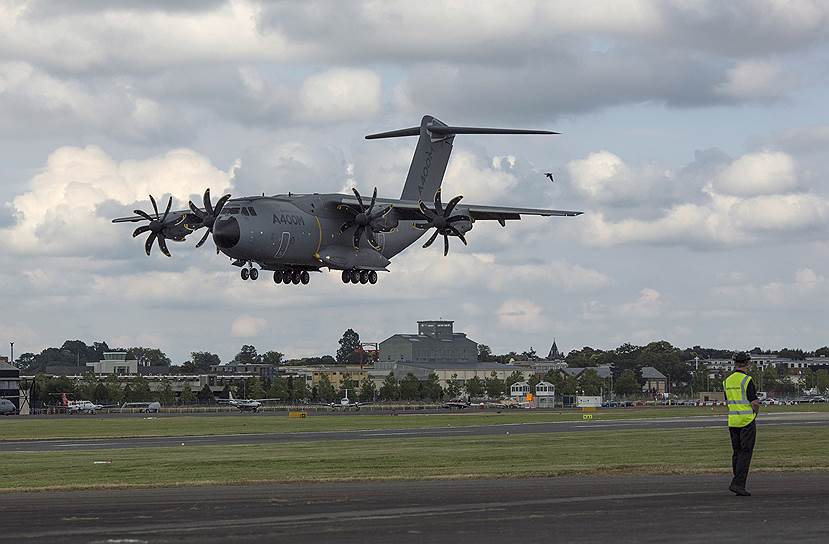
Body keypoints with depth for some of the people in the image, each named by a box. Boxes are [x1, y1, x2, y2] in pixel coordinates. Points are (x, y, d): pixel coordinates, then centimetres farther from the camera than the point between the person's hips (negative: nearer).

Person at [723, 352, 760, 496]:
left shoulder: (727, 381, 9)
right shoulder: (747, 380, -13)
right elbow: (755, 403, -15)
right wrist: (755, 411, 7)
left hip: (732, 420, 6)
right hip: (747, 420, -6)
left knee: (737, 452, 11)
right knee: (745, 453, -5)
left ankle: (739, 484, 11)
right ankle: (738, 483, -14)